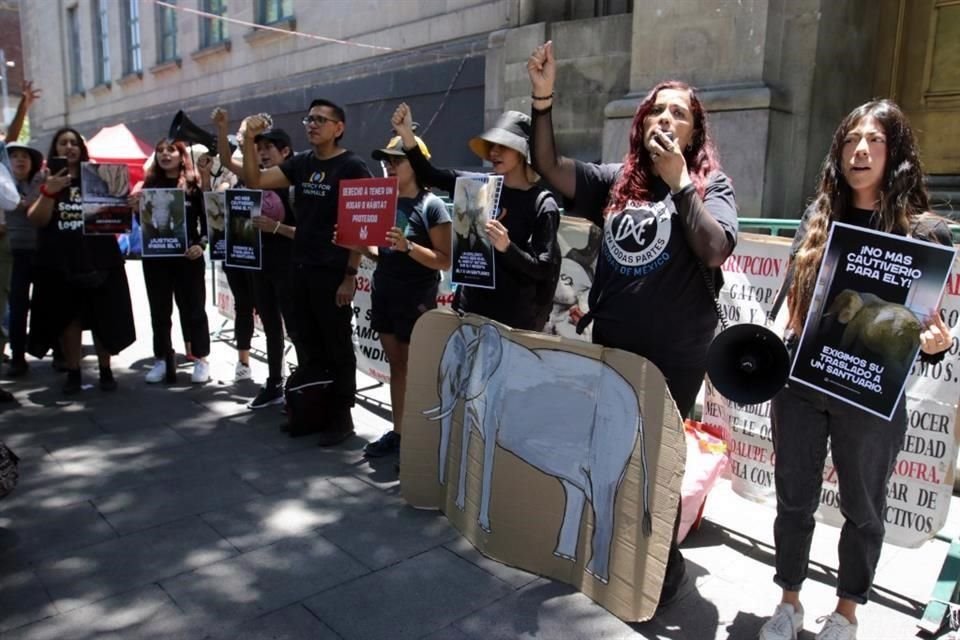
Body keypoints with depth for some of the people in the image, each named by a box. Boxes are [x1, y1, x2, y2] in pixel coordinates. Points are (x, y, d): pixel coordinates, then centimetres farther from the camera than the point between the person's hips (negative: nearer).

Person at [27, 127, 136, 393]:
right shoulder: (47, 182, 7)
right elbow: (37, 220, -4)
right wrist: (49, 192, -19)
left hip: (98, 258, 0)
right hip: (60, 261, 0)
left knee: (103, 318, 3)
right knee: (68, 319, 4)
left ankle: (106, 371, 14)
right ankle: (73, 373, 13)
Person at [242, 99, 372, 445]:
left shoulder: (352, 166, -7)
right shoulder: (301, 163, 11)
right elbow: (255, 180, 9)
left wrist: (350, 275, -15)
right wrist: (249, 139, -5)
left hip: (333, 272, -6)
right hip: (301, 269, 7)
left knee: (337, 348, 3)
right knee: (308, 346, 14)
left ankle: (341, 417, 15)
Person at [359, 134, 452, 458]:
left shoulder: (431, 205, -11)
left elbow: (444, 261, -15)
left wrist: (407, 246, -26)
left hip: (417, 300, -6)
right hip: (383, 293, 6)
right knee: (396, 365, 13)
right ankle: (398, 432, 22)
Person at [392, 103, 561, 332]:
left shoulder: (542, 205, -10)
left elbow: (543, 269, -13)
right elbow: (429, 176, 7)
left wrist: (507, 247, -29)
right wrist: (407, 135, -7)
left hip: (512, 317, -4)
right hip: (468, 306, 4)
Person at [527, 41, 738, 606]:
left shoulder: (711, 186, -3)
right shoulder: (616, 181, 6)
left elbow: (715, 250, -20)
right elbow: (550, 168, -3)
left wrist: (679, 181, -18)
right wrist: (544, 97, -12)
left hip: (675, 355, -4)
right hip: (609, 346, 4)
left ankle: (664, 563, 31)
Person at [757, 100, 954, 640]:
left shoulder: (925, 230, -6)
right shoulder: (818, 217, 4)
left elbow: (930, 321, -3)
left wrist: (937, 344, -24)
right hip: (800, 383, 3)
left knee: (863, 508, 14)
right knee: (794, 499, 14)